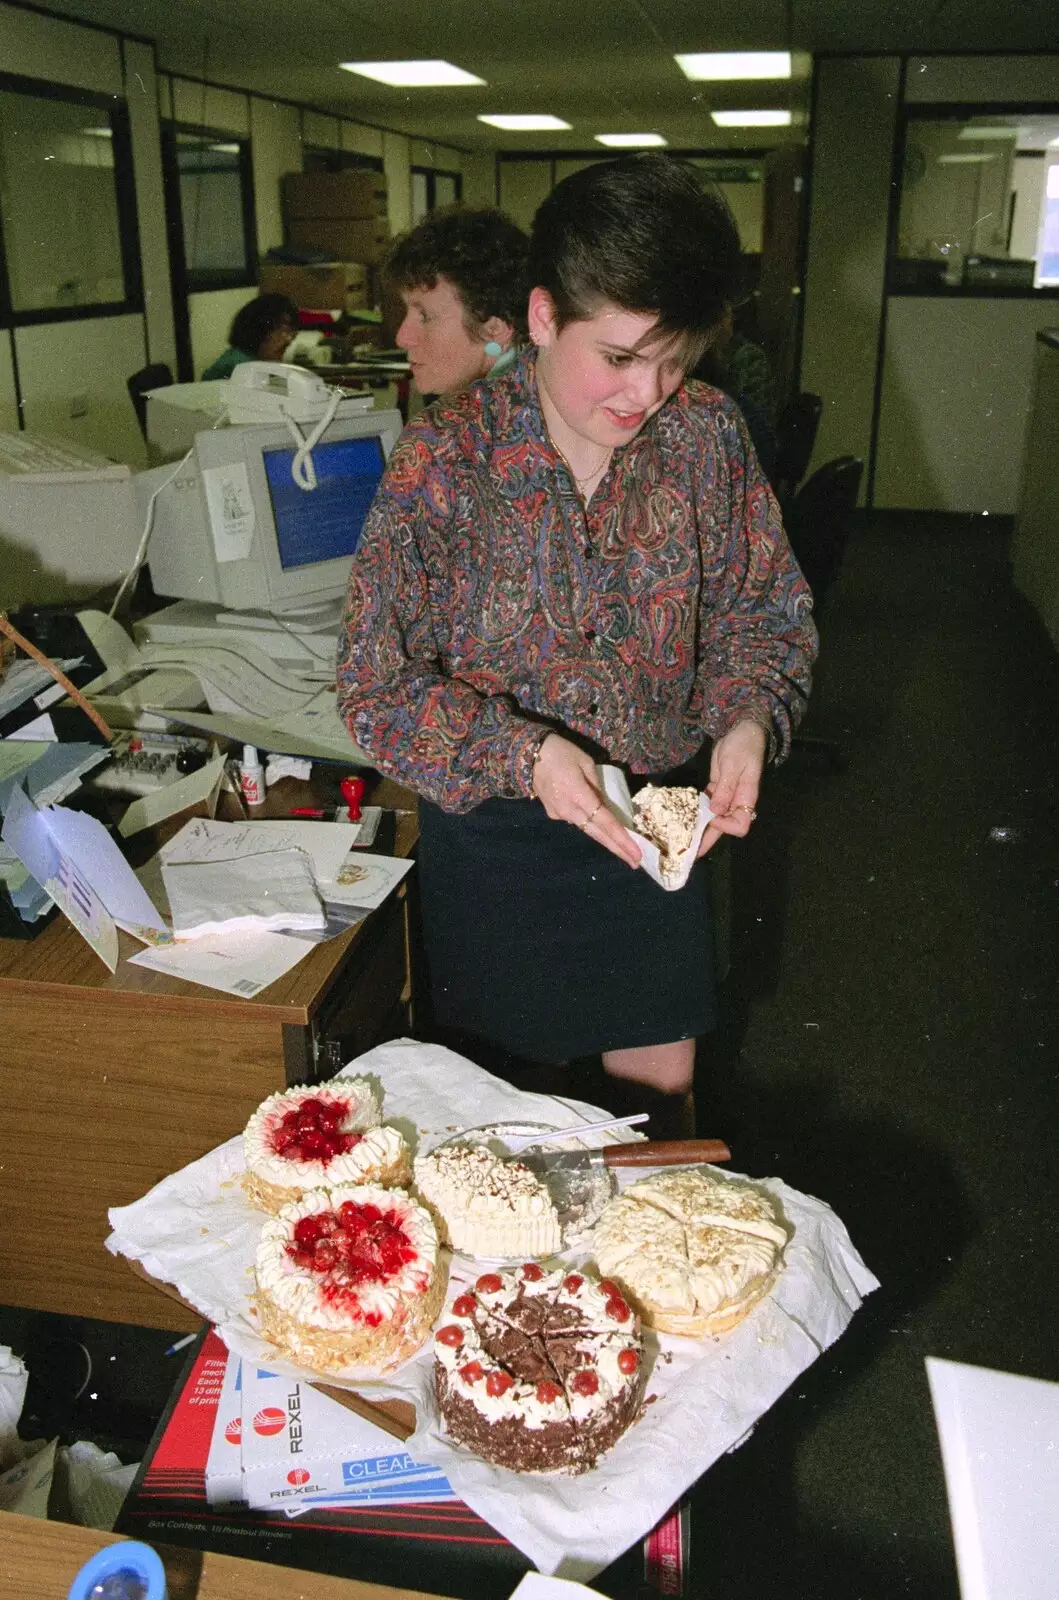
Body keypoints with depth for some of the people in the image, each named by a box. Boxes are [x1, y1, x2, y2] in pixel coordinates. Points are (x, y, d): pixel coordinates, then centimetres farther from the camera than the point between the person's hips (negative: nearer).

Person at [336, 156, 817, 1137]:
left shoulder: (709, 438, -7)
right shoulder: (444, 459, -17)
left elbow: (765, 611, 2)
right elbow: (377, 684, -14)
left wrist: (748, 718, -19)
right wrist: (518, 751, -29)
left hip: (656, 827, 3)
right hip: (494, 834, -2)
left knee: (662, 1091, 20)